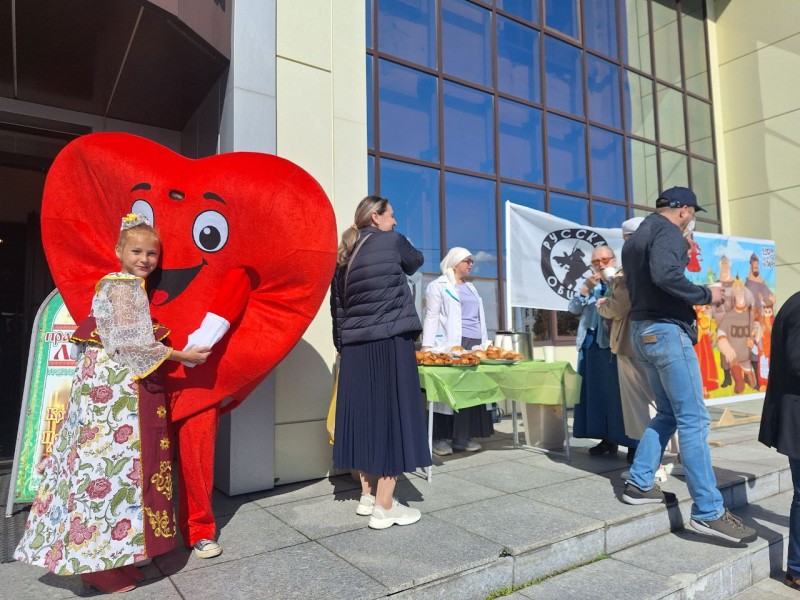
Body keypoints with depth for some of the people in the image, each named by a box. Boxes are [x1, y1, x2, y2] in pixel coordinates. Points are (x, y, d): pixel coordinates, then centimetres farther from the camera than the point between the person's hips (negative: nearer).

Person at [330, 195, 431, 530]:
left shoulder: (344, 258, 11)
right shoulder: (392, 242, -4)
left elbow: (337, 308, 11)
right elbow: (417, 261, 15)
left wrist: (342, 346, 17)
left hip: (355, 348, 6)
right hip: (390, 344, -6)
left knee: (365, 417, 12)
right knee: (392, 418, -1)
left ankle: (367, 496, 23)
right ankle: (384, 507, 5)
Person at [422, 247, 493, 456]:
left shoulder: (470, 288, 24)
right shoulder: (438, 286, 3)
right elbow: (432, 317, -3)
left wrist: (485, 343, 16)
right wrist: (427, 346, -12)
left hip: (474, 344, 7)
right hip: (451, 344, -6)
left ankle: (461, 437, 8)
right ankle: (439, 438, -3)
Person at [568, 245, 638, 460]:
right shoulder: (589, 283, 18)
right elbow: (573, 308, 8)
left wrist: (611, 280, -18)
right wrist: (586, 288, -5)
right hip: (591, 344, 6)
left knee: (620, 392, -7)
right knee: (596, 392, 8)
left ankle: (633, 443, 0)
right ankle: (608, 438, 19)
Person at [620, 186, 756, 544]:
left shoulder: (634, 239, 20)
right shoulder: (668, 231, -9)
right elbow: (665, 274, -27)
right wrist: (705, 295, -14)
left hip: (644, 331, 10)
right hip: (667, 330, -10)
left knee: (668, 413, 16)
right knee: (693, 419, -6)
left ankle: (639, 484, 17)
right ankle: (708, 512, -2)